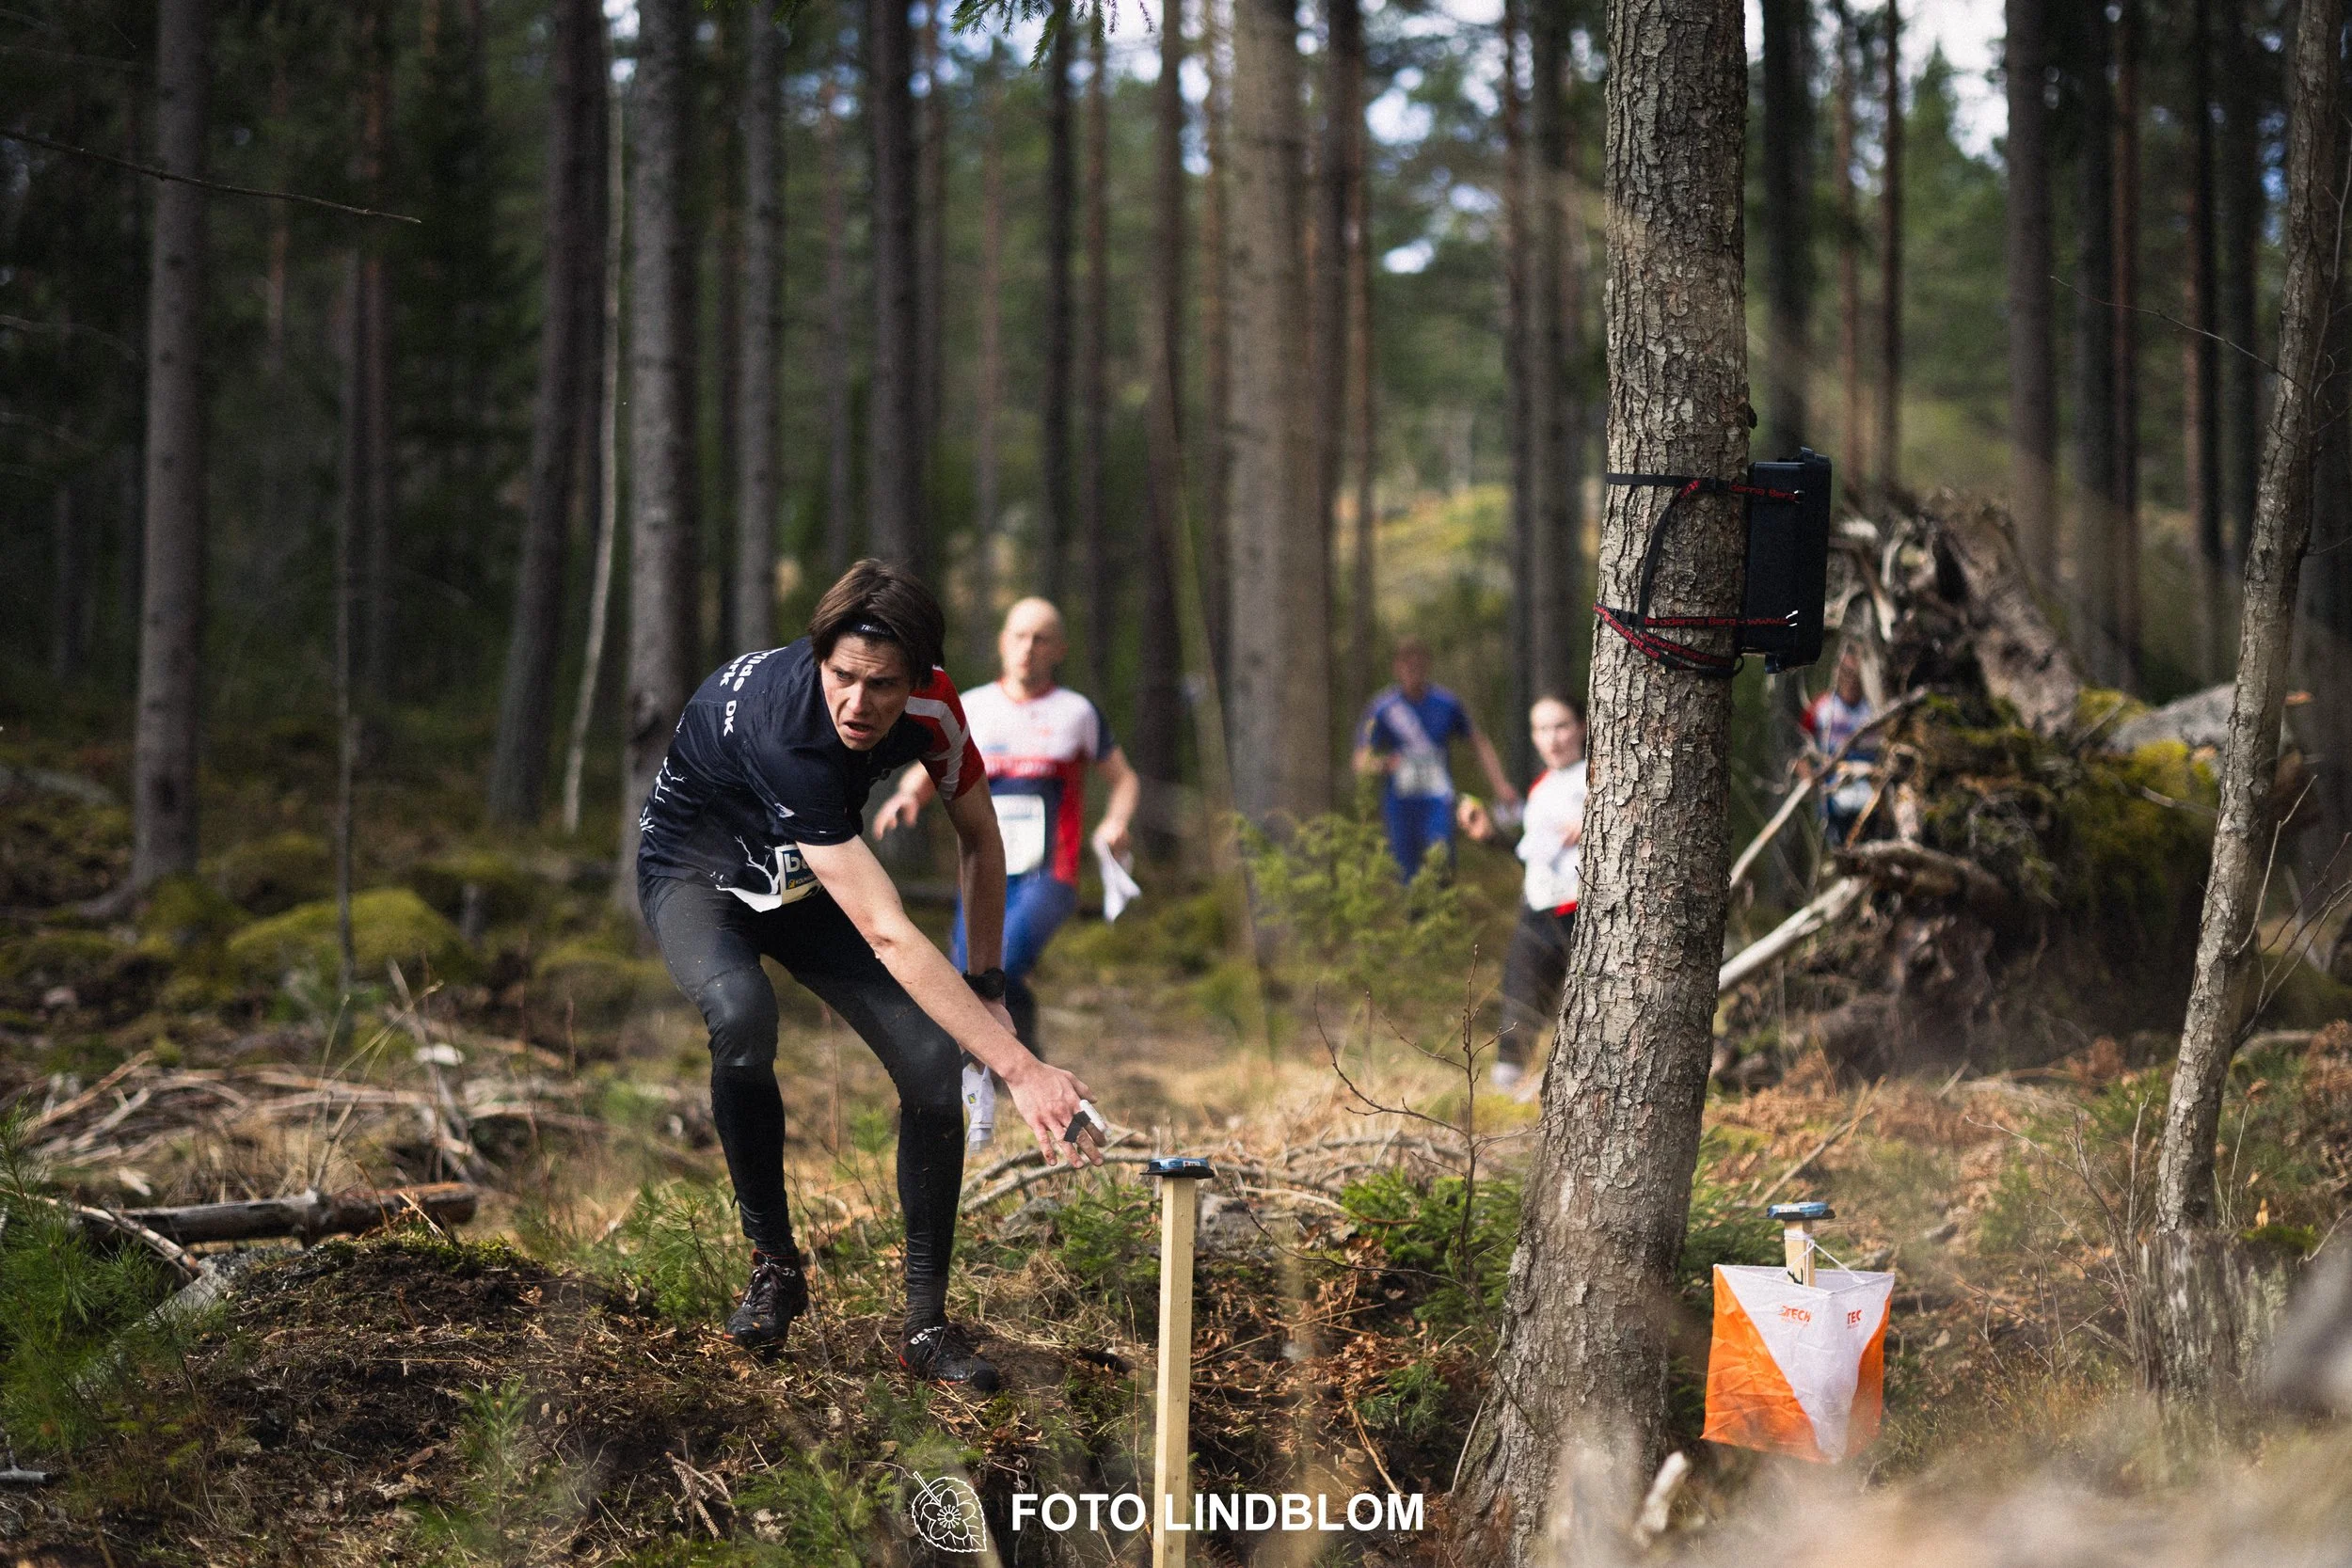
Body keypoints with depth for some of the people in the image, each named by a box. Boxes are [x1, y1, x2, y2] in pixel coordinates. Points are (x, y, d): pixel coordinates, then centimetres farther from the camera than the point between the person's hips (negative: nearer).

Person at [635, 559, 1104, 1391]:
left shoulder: (932, 701, -22)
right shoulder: (781, 734, -42)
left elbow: (978, 835, 0)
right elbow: (889, 937, -47)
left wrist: (987, 985, -2)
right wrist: (1019, 1068, -51)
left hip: (808, 881, 5)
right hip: (698, 872, -5)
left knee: (933, 1058, -16)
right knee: (741, 1015, -37)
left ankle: (926, 1321, -3)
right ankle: (774, 1264, -15)